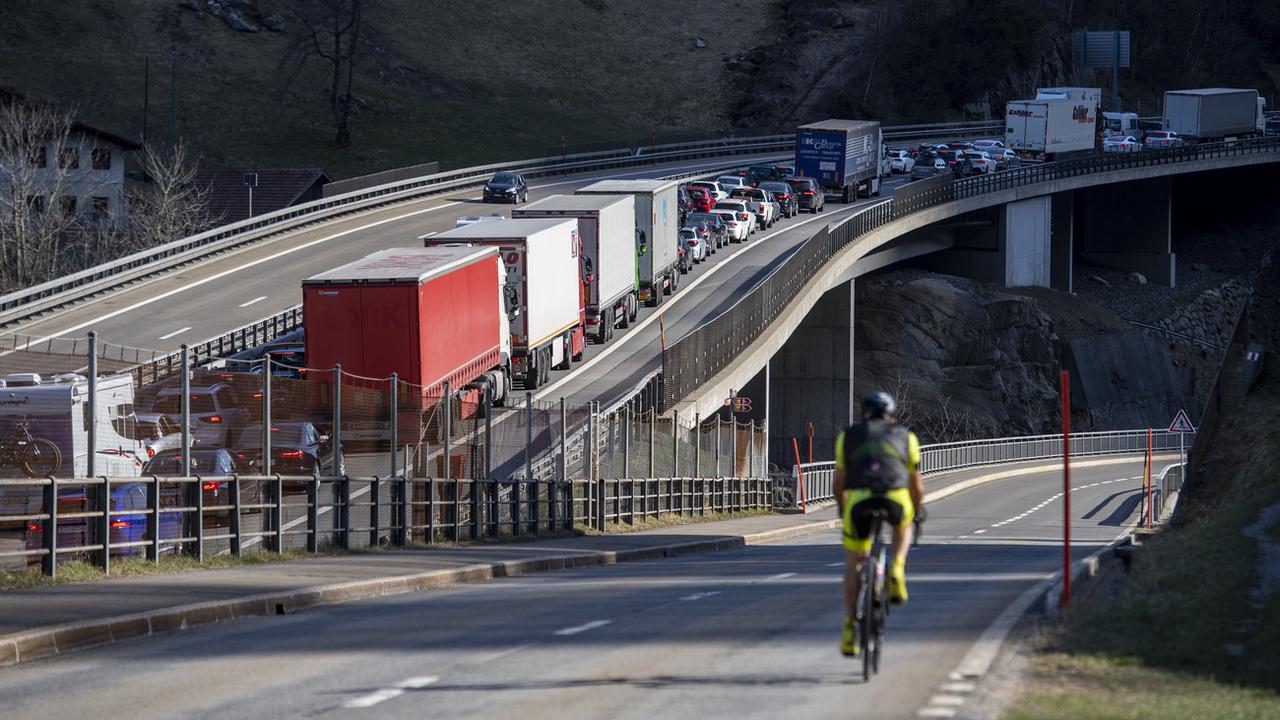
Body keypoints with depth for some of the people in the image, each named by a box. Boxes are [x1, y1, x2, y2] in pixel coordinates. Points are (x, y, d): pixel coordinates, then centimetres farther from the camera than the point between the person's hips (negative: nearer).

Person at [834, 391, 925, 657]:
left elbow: (839, 482, 26)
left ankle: (850, 627, 8)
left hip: (859, 500, 0)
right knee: (902, 524, 36)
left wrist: (843, 510, 43)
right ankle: (897, 571, 11)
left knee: (853, 563, 18)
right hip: (896, 499, 0)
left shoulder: (847, 436, 25)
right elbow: (916, 483, 30)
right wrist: (918, 511, 47)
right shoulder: (905, 436, 25)